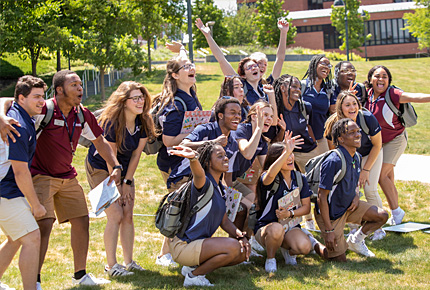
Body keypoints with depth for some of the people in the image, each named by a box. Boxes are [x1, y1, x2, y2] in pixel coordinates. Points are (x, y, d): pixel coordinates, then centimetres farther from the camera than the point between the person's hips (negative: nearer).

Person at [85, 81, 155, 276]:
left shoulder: (143, 123, -10)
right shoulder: (111, 123, -27)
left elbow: (136, 154, -3)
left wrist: (127, 182, -3)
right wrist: (116, 187, -15)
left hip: (125, 170, 6)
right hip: (100, 169, -6)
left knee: (128, 215, 2)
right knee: (115, 216, -13)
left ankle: (129, 262, 11)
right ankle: (111, 266, -6)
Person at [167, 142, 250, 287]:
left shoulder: (219, 187, 12)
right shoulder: (205, 183, -15)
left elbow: (224, 221, 13)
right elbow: (199, 175, -41)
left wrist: (241, 235, -4)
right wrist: (193, 158, -64)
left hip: (199, 242, 9)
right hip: (183, 246, -9)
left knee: (243, 251, 9)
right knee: (233, 247, -25)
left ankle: (193, 267, 10)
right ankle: (194, 275, -9)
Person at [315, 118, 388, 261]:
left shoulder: (356, 157, -1)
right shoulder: (333, 161, -28)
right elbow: (321, 197, -26)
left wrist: (356, 196, -6)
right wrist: (328, 231, -25)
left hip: (348, 206, 8)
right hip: (331, 212, -8)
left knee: (382, 216, -2)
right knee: (340, 258, -7)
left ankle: (354, 241, 18)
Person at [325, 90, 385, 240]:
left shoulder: (368, 118, -31)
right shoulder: (333, 124, -27)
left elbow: (377, 145, -14)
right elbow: (333, 150, -8)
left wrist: (366, 169, -13)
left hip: (370, 155, -2)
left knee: (370, 190, -12)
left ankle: (379, 228, 4)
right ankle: (355, 228, 9)